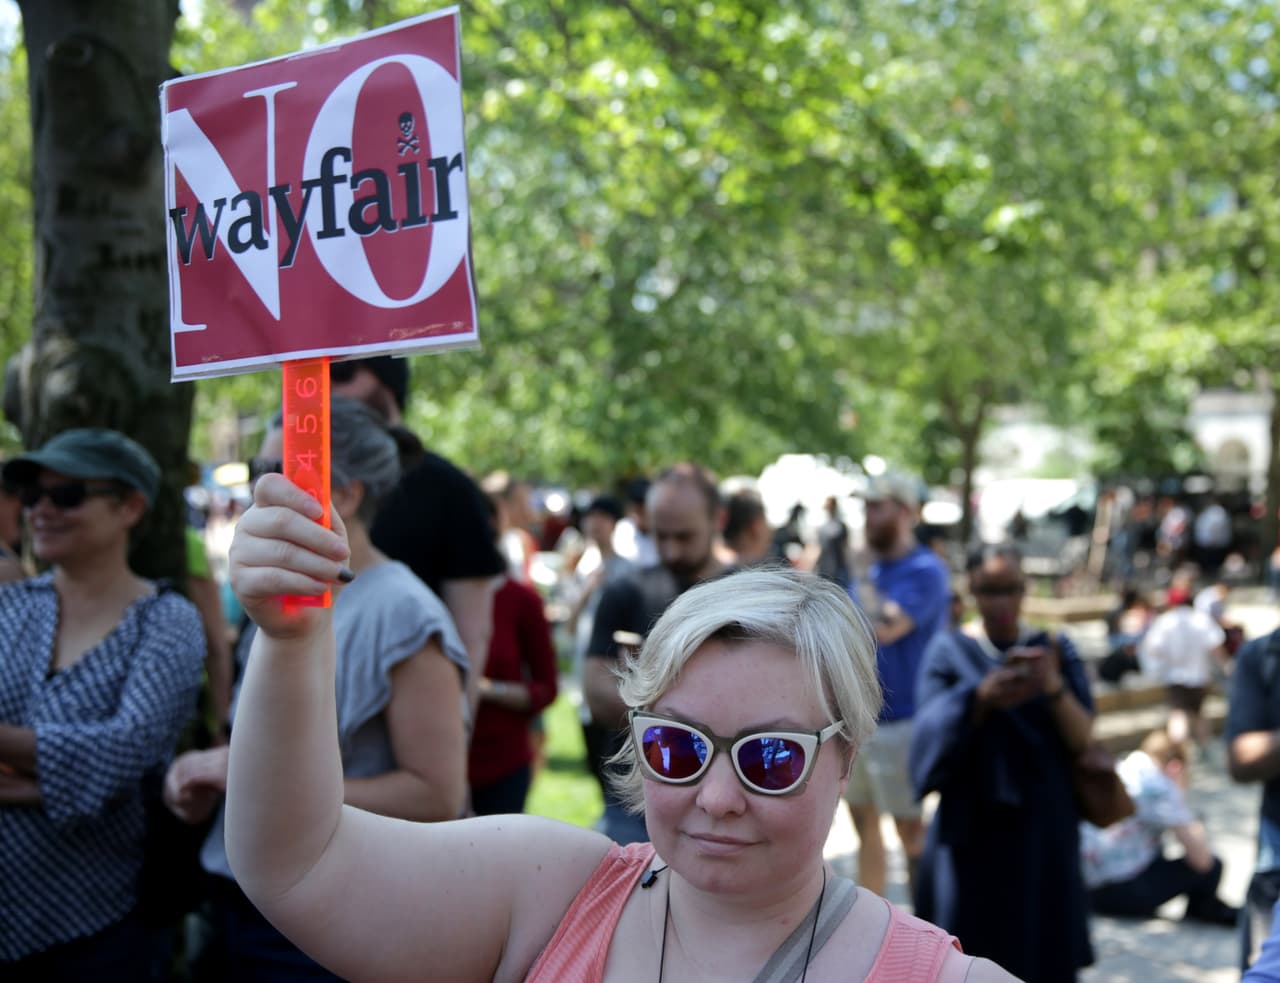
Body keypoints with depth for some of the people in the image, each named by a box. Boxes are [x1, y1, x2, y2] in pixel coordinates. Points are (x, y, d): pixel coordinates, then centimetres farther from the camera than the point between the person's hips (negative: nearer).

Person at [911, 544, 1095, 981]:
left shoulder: (1055, 649, 3)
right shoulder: (949, 651, -1)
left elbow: (1082, 739, -6)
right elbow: (930, 735, -12)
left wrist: (1054, 688, -25)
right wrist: (980, 697, -30)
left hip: (1042, 829, 1)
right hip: (972, 830, -1)